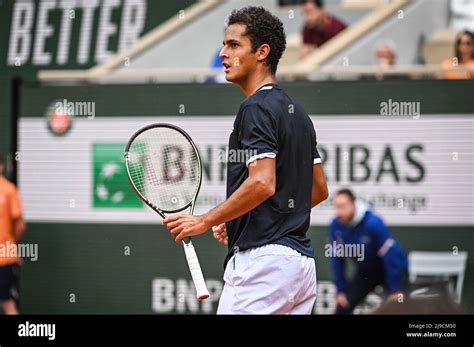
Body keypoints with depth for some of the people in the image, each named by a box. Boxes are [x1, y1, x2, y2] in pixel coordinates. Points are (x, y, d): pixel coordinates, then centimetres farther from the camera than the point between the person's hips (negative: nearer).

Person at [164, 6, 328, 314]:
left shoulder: (256, 108, -10)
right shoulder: (296, 111, 18)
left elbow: (262, 183, -23)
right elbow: (319, 189, 23)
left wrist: (205, 221, -13)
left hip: (262, 257, -10)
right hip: (302, 262, 10)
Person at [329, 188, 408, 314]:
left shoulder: (373, 223, -32)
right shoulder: (336, 226, -17)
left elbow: (390, 256, -29)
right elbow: (337, 258, -6)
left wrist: (395, 290, -27)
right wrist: (341, 290, -7)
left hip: (394, 270, -5)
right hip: (366, 272, 5)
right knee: (342, 308, -3)